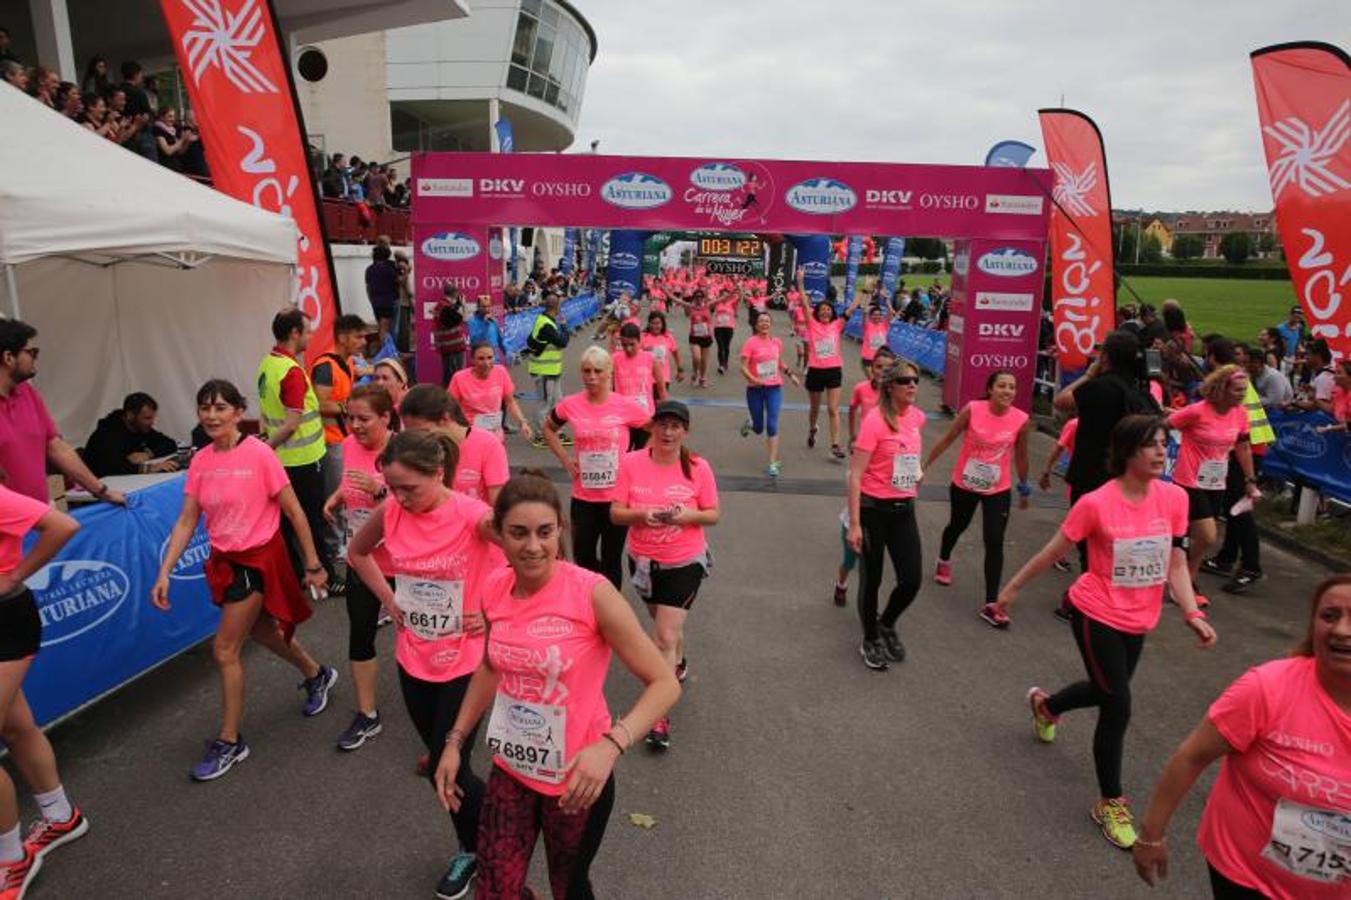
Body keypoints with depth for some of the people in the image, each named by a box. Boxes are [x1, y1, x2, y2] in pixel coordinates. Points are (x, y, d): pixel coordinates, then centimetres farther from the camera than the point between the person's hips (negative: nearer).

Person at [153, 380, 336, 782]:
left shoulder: (259, 454, -18)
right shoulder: (200, 461, -1)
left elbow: (294, 512, -14)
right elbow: (186, 521, 1)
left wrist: (313, 563, -11)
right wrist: (164, 572, -8)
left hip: (259, 557, -6)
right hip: (224, 559, 6)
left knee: (225, 650, -4)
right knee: (263, 632, 22)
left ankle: (229, 742, 13)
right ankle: (317, 674, 48)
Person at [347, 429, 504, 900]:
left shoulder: (474, 517, -24)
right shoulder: (390, 514, -7)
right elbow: (357, 552, 13)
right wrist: (389, 599, 3)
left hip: (465, 660, -5)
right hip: (414, 658, 5)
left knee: (447, 770, 0)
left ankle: (478, 848, 31)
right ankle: (474, 846, 43)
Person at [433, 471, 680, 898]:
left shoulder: (592, 593, -23)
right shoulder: (495, 589, -7)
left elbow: (664, 683, -22)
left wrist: (610, 745, -35)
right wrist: (455, 742, 9)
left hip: (576, 778, -4)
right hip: (511, 769, 4)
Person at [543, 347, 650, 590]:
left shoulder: (626, 406, -10)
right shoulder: (570, 405, -4)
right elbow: (548, 429, 15)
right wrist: (564, 458, 3)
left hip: (617, 497, -2)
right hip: (583, 497, 2)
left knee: (611, 559, 9)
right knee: (582, 557, 10)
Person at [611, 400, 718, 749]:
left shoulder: (698, 468, -11)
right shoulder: (632, 463, -10)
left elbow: (712, 514, -3)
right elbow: (616, 513, -8)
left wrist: (689, 515, -24)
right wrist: (641, 514, -28)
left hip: (685, 562, -3)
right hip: (643, 560, 3)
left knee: (665, 636, -8)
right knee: (667, 624, 24)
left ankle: (659, 716, 1)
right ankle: (679, 665, 55)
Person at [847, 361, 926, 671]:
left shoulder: (917, 417, 2)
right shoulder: (874, 421, -17)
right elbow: (855, 475, -18)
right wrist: (855, 524, -21)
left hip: (904, 509, 5)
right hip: (873, 509, -5)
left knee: (911, 581, 5)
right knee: (872, 579, 9)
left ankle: (887, 625, 35)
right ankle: (870, 640, 31)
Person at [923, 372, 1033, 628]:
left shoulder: (1022, 420, -14)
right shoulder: (972, 410, -18)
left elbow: (1020, 457, 1)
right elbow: (947, 439, -7)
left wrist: (1024, 489, 10)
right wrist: (925, 465, -3)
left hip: (998, 490, 0)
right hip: (964, 484, 0)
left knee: (995, 543, -7)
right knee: (957, 526, 23)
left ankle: (990, 604, -1)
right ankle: (944, 561, 56)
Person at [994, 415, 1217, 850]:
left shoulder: (1175, 498, -8)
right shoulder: (1096, 503, -22)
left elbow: (1176, 563, -2)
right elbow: (1053, 551, -11)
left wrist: (1191, 612, -15)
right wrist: (1012, 587, -3)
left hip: (1138, 620, 6)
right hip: (1097, 614, -6)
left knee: (1106, 692, 23)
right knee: (1118, 707, -5)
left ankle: (1045, 705, 56)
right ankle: (1111, 804, 16)